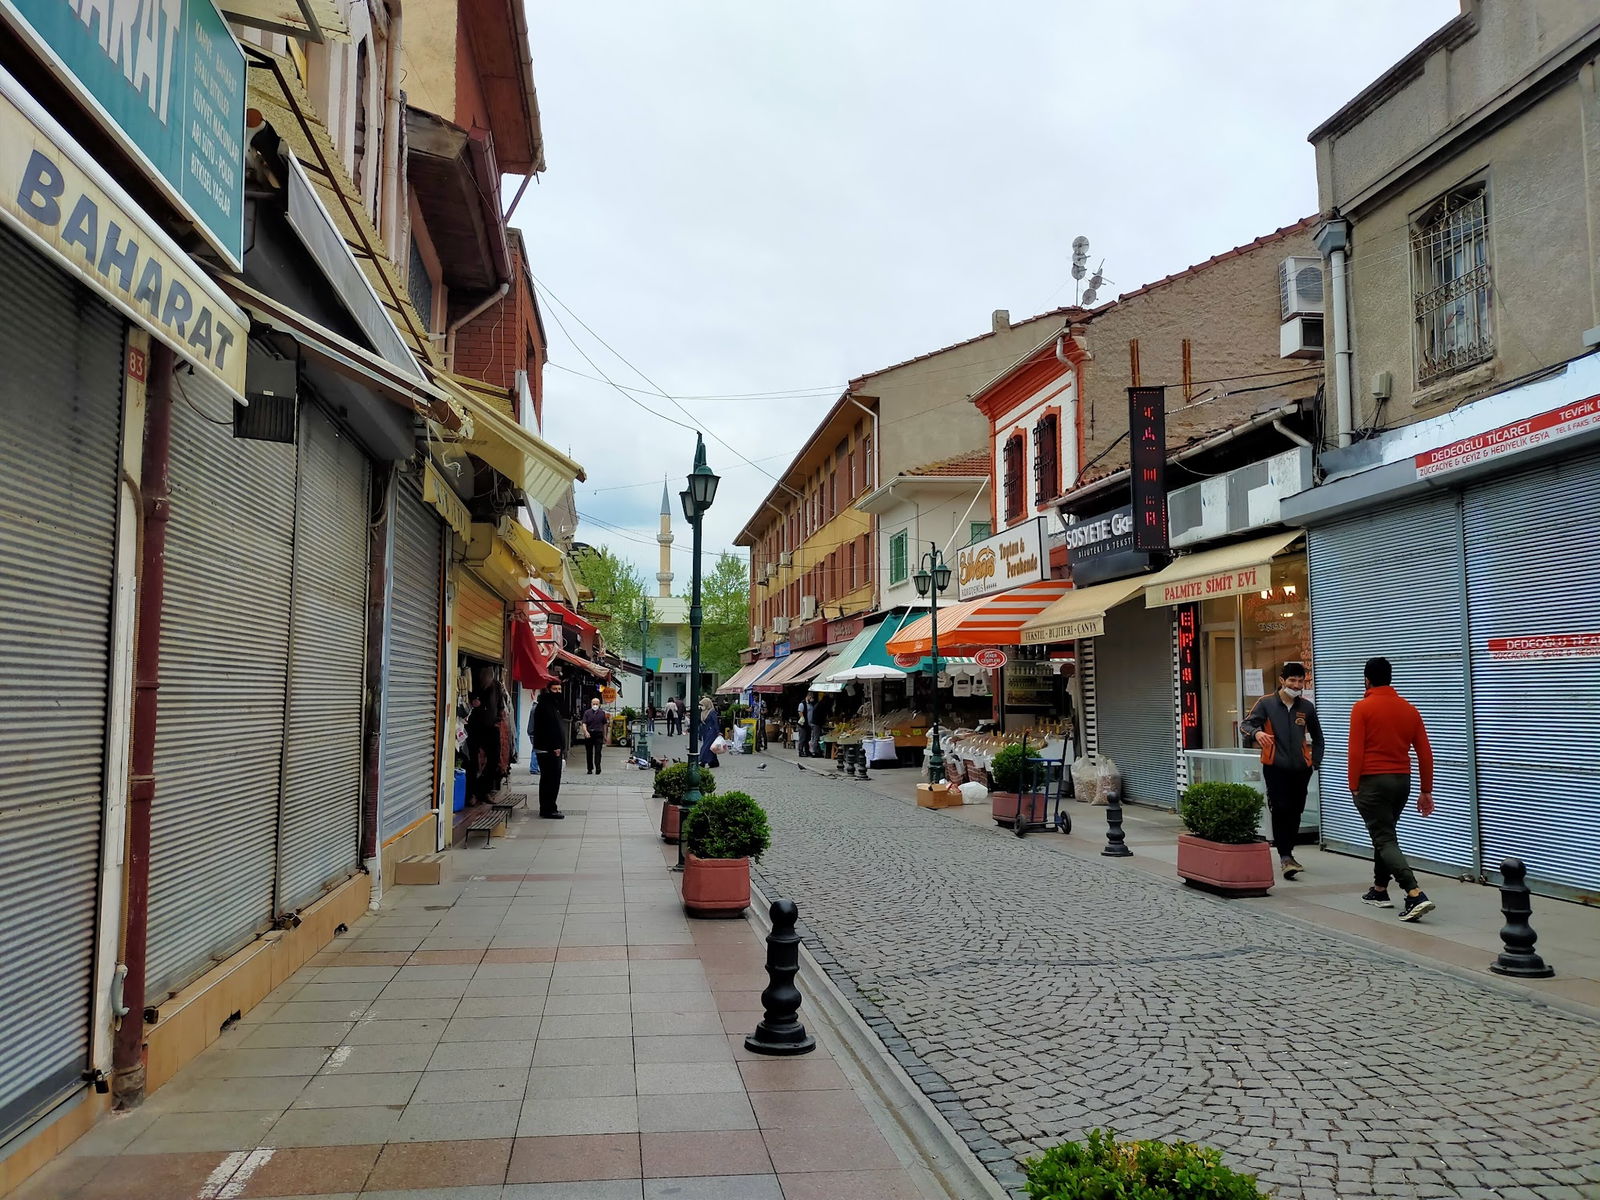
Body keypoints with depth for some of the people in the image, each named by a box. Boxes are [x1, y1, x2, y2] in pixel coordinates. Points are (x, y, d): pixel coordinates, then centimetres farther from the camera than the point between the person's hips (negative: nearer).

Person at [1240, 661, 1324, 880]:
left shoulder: (1307, 707, 8)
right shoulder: (1266, 703, -2)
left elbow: (1317, 738, 20)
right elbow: (1245, 725, -8)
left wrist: (1316, 761, 10)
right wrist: (1256, 732, -30)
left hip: (1301, 769, 4)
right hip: (1275, 767, -4)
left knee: (1295, 812, 8)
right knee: (1281, 810, -12)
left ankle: (1287, 854, 22)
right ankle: (1285, 857, -13)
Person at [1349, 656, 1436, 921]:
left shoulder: (1362, 708, -9)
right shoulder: (1409, 710, 7)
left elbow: (1356, 751, -13)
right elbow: (1425, 753, 7)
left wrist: (1353, 786, -5)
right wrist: (1426, 791, 13)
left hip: (1372, 782, -6)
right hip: (1401, 781, 6)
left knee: (1385, 841, -5)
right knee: (1384, 834, 23)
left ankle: (1416, 895, -20)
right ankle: (1379, 891, 31)